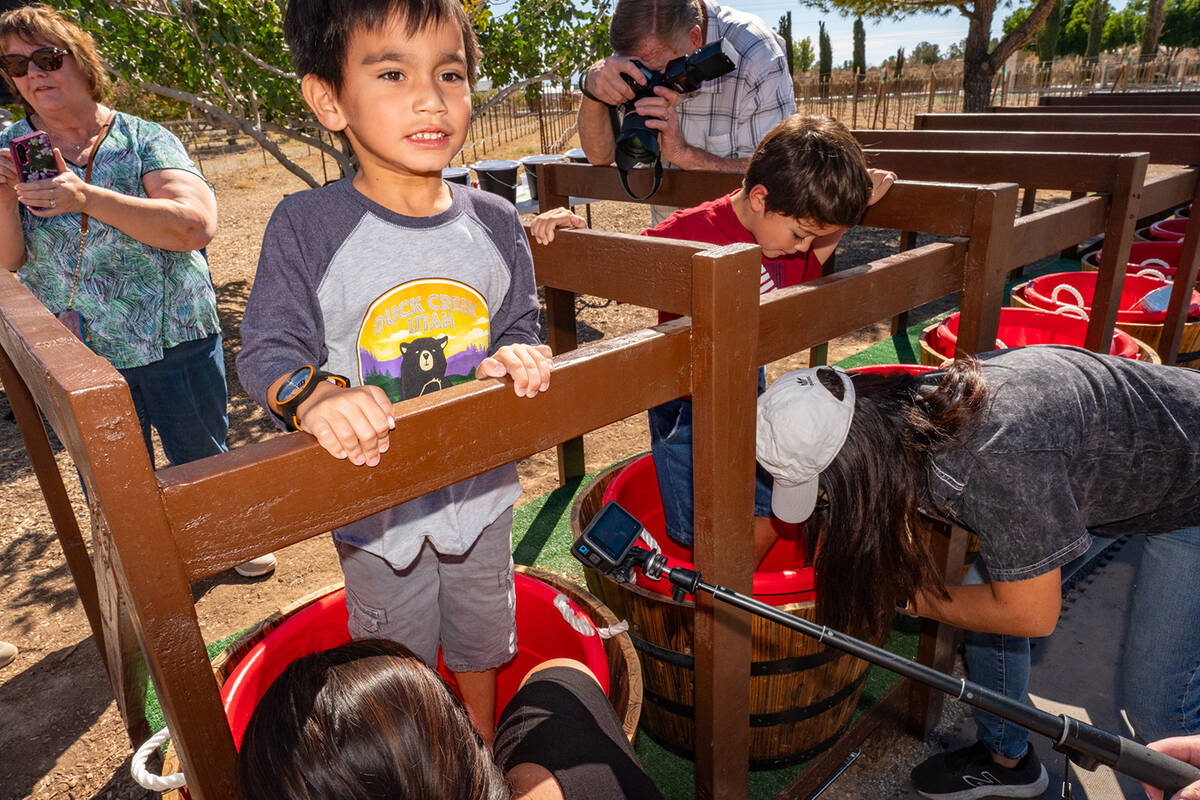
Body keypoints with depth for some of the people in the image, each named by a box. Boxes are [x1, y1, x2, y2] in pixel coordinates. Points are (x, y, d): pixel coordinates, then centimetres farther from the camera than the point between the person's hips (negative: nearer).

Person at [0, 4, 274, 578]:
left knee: (204, 458, 17)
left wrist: (87, 197, -27)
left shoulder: (144, 140, -5)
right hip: (79, 358, 2)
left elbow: (196, 226, -21)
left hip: (176, 339, -2)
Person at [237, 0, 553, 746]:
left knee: (481, 641, 28)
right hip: (375, 505, -3)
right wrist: (314, 396, -37)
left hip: (480, 489, 3)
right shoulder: (306, 226, -16)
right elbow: (268, 349, -15)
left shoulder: (495, 222, -6)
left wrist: (519, 355, -20)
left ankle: (485, 757, 58)